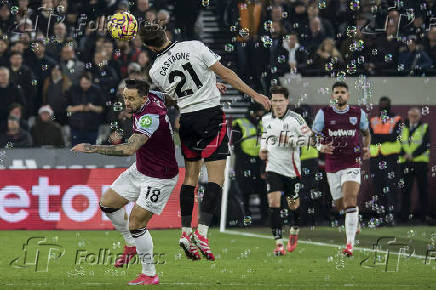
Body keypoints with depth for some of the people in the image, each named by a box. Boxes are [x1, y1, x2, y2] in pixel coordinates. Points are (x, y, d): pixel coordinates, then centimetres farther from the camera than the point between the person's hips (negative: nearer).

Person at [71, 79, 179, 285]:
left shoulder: (150, 117, -33)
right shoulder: (153, 97, -6)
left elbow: (129, 149, -43)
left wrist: (92, 148, -44)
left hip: (160, 179, -10)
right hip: (140, 170, 10)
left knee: (136, 224, -11)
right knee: (108, 203, 10)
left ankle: (150, 274, 4)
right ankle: (131, 244, 31)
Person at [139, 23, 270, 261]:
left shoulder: (155, 71, -1)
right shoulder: (194, 47, -9)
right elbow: (225, 73, -7)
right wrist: (254, 94, -1)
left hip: (186, 118, 4)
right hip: (210, 114, -3)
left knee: (190, 177, 16)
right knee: (216, 178, -4)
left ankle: (186, 232, 11)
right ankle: (202, 232, -16)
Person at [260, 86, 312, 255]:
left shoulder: (295, 119, -8)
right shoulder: (266, 119, 5)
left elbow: (309, 138, -7)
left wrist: (291, 140, -20)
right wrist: (263, 148, 7)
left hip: (291, 169, -2)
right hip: (273, 168, 2)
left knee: (293, 204, 11)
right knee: (273, 203, -12)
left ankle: (294, 232, 41)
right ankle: (278, 243, -12)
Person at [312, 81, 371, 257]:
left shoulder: (358, 113, 4)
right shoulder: (324, 113, 1)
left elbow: (366, 133, 20)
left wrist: (366, 148, 1)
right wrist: (320, 147, -17)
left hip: (352, 164, -2)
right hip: (332, 166, 2)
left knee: (350, 202, -18)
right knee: (340, 206, 10)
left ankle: (350, 244, -20)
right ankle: (355, 219, 46)